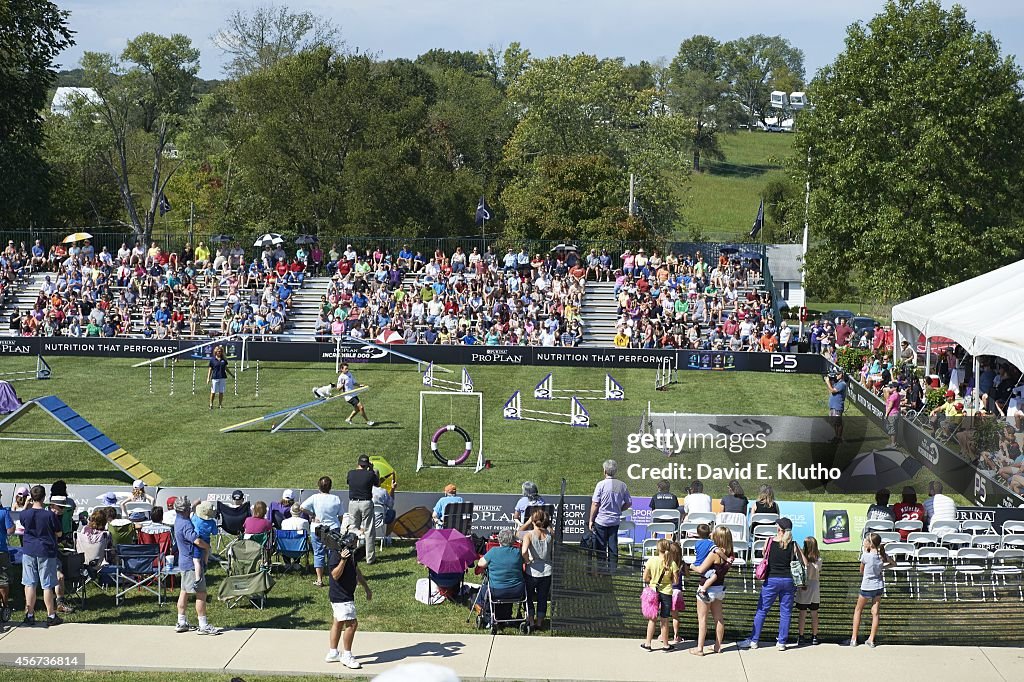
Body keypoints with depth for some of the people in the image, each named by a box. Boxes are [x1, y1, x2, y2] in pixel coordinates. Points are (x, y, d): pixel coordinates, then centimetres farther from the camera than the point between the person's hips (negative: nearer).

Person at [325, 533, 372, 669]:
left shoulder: (351, 551, 9)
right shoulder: (335, 553, -20)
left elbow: (356, 570, 22)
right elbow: (335, 575, -26)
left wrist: (366, 587, 26)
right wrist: (343, 560, -38)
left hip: (347, 594, 10)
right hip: (340, 595, -10)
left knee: (338, 622, 16)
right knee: (352, 623, -11)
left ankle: (333, 653, 25)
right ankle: (346, 656, -2)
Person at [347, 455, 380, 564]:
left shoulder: (351, 473, -1)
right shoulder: (370, 474, -8)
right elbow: (378, 483, 11)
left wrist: (357, 468, 24)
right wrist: (372, 470, 15)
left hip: (353, 503, 2)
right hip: (366, 503, -2)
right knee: (369, 532, 4)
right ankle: (370, 557, 6)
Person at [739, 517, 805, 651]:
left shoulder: (770, 542, -5)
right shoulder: (793, 545, -4)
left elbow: (764, 554, 11)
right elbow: (804, 563, -4)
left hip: (771, 580, -1)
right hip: (788, 580, 1)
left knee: (762, 610, 7)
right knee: (785, 612, 9)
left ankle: (753, 640, 9)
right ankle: (781, 642, 10)